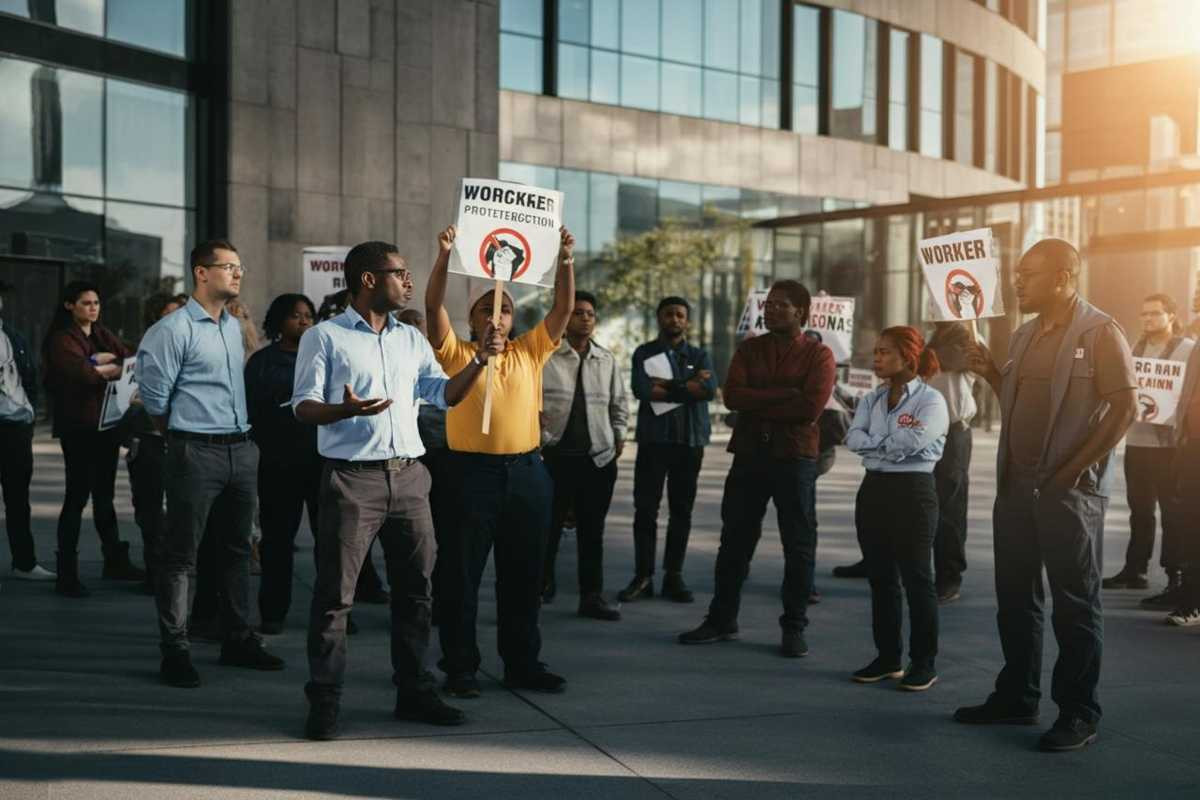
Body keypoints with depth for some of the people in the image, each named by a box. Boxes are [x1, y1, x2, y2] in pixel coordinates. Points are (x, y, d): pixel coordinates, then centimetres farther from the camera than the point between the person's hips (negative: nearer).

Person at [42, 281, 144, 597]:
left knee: (104, 494, 16)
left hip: (107, 423, 7)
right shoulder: (62, 339, -6)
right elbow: (84, 373, -20)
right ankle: (67, 574, -1)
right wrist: (117, 366, -8)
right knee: (77, 497, -6)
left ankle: (115, 561, 26)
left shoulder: (103, 335, 15)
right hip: (79, 426, -7)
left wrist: (106, 361, -12)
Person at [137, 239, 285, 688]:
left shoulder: (234, 327, 14)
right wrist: (182, 437, 3)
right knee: (181, 554, -2)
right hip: (196, 453, -8)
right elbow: (155, 397, -10)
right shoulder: (175, 329, -11)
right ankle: (174, 651, 3)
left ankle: (238, 640, 24)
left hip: (241, 450, 8)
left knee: (236, 549, 14)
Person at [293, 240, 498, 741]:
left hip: (408, 476, 6)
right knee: (335, 593, -3)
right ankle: (324, 700, 6)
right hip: (352, 478, -6)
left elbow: (444, 394, 16)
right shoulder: (324, 337, -1)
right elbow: (303, 407, -6)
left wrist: (477, 361, 0)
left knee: (416, 587, 10)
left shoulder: (411, 340, 16)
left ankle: (413, 690, 21)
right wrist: (344, 410, -26)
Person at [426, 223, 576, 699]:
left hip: (526, 472, 4)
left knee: (524, 577, 10)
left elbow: (564, 308, 5)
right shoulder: (456, 355, 2)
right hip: (472, 472, -3)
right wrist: (445, 257, -21)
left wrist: (565, 259, -5)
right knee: (461, 575, 2)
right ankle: (459, 668, 12)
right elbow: (434, 308, -11)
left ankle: (523, 664, 20)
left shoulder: (530, 352, 11)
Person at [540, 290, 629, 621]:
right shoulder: (546, 356, -5)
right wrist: (538, 437, -10)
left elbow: (619, 402, 21)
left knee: (592, 531, 11)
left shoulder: (607, 359, 12)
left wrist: (619, 433, 11)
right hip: (556, 455, -4)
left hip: (599, 457, 4)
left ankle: (592, 596, 19)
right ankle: (540, 591, 14)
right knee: (548, 527, 1)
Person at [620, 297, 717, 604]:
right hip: (653, 440, -1)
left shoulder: (699, 355, 11)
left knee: (682, 511, 5)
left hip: (690, 442, 2)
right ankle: (643, 576, 5)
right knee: (645, 510, -1)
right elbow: (641, 389, -12)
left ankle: (674, 576, 12)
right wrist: (687, 387, -10)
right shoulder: (644, 353, 6)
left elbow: (709, 389, -9)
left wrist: (667, 385, -10)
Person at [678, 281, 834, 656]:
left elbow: (811, 407, -16)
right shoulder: (749, 349, 9)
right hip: (749, 455, 3)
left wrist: (758, 405, -11)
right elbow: (733, 395, -7)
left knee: (799, 546, 4)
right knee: (735, 541, 9)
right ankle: (722, 619, 20)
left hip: (794, 459, -3)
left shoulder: (818, 355, -1)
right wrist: (785, 394, -15)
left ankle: (794, 628, 14)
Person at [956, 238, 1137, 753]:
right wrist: (990, 373, 6)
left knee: (1075, 605, 0)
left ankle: (1079, 715, 8)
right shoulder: (1026, 335, 14)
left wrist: (1078, 466, -17)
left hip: (1070, 492, -8)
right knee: (1015, 599, 12)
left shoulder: (1099, 332, -9)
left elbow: (1125, 406, -13)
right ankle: (1017, 697, 24)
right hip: (1016, 486, 8)